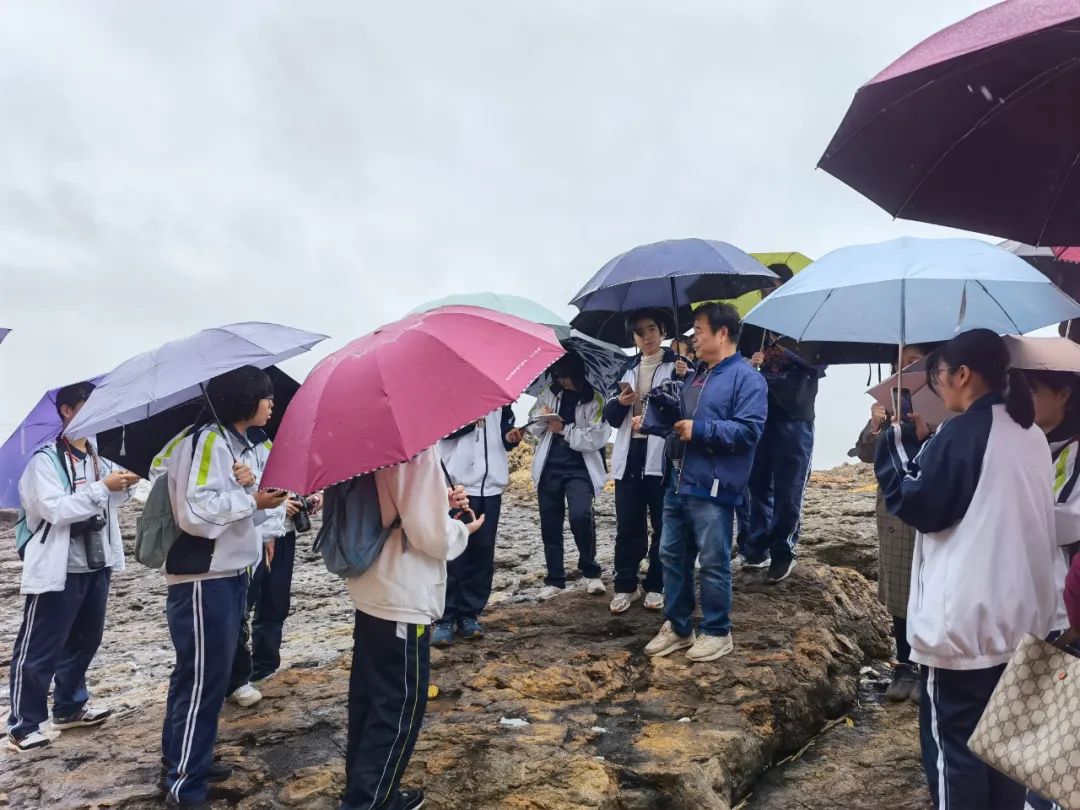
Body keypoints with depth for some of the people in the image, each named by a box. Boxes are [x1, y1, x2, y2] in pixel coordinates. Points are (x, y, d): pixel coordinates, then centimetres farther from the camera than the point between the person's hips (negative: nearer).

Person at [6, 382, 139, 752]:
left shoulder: (98, 457, 9)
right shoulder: (46, 459, -11)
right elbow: (56, 509, -22)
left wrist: (124, 484, -5)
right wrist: (103, 487, -25)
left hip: (96, 565, 8)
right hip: (58, 568, -7)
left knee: (85, 640, 18)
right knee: (39, 649, 1)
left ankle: (69, 707, 33)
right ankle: (23, 725, 12)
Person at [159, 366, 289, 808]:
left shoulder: (243, 445, 12)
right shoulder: (207, 441, -18)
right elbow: (196, 512, -26)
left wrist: (259, 496, -5)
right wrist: (252, 499, -19)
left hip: (230, 574, 10)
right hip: (203, 580, -10)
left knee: (206, 673, 17)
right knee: (203, 677, -2)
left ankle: (185, 760, 30)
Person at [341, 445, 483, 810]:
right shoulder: (417, 447, -24)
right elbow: (431, 536, -22)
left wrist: (440, 501, 5)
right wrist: (462, 530, -2)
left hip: (370, 594, 9)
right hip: (403, 602, -9)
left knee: (369, 699, 19)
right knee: (399, 709, 6)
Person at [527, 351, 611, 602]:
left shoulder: (595, 400, -8)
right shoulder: (549, 394, 6)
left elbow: (595, 439, -12)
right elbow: (533, 429, 11)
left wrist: (564, 429, -16)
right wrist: (542, 419, -11)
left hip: (579, 468, -4)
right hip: (549, 467, 4)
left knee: (580, 515, -23)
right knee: (550, 524, 8)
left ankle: (590, 572, 1)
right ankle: (555, 580, 22)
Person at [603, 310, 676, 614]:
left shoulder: (676, 366, 3)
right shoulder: (628, 368, 17)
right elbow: (610, 415, 15)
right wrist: (620, 401, -4)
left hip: (662, 456, -4)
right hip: (629, 455, 4)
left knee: (663, 525, 4)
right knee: (627, 525, 6)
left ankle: (656, 586, 15)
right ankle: (625, 586, 15)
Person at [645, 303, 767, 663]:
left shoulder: (746, 378, -9)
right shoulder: (694, 375, 18)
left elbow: (749, 429, -19)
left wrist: (700, 429, -20)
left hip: (713, 489, -9)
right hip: (679, 483, 9)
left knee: (714, 563, 1)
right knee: (673, 556, 13)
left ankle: (717, 633, 17)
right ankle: (677, 627, 25)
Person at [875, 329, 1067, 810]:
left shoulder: (961, 433, -16)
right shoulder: (1031, 435, 10)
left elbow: (919, 507, -13)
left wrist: (898, 444, -2)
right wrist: (921, 444, 13)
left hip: (965, 623, -8)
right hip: (1024, 616, 8)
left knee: (953, 744, 3)